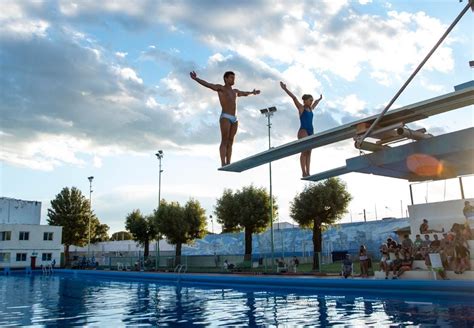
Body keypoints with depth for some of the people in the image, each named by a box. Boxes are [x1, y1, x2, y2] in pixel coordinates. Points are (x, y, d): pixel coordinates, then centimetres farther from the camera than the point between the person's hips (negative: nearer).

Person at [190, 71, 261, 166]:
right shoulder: (220, 88, 5)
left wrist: (252, 92, 65)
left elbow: (244, 93, 47)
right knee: (224, 141, -12)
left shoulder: (235, 91, 25)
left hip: (234, 119, 7)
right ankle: (223, 165, -16)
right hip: (225, 118, -7)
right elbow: (207, 84, -10)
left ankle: (228, 165, 1)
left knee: (230, 142, 2)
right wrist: (196, 78, -25)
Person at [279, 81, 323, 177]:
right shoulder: (301, 108, 0)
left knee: (308, 152, 0)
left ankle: (308, 173, -3)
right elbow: (294, 98, -8)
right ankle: (304, 173, -18)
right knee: (304, 151, -14)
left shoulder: (310, 109, 20)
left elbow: (315, 103, 41)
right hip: (303, 131, -7)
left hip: (311, 131, 8)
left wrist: (319, 99, 57)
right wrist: (285, 89, -15)